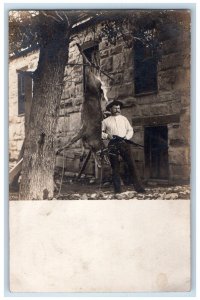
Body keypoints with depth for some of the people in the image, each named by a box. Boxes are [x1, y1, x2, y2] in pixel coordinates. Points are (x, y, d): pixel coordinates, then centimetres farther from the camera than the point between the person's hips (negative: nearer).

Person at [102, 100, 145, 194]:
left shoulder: (124, 118, 17)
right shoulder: (106, 121, 12)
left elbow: (130, 130, 14)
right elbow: (100, 132, 12)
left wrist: (127, 137, -5)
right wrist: (106, 136, -7)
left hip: (124, 143, 1)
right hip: (113, 145, -1)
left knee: (132, 164, -6)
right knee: (115, 167, 1)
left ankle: (139, 187, -3)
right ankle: (117, 189, 8)